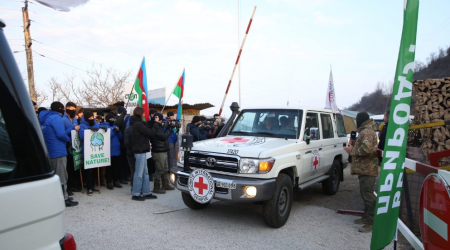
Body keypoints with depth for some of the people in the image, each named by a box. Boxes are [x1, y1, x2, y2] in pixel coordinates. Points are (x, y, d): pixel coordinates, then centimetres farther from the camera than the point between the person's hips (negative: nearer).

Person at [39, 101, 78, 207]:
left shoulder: (45, 118, 15)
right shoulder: (56, 118, -13)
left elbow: (51, 134, 18)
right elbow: (61, 134, -20)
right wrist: (68, 140, -1)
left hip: (49, 151, 9)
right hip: (58, 151, -9)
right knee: (61, 176, -3)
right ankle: (64, 199, 2)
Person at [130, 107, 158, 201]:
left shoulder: (137, 123, 15)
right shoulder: (138, 124, -16)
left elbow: (146, 131, 13)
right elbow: (150, 133, -15)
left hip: (140, 151, 10)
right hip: (140, 151, -10)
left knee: (145, 172, 13)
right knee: (139, 173, -3)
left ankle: (146, 192, 19)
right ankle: (135, 194, 5)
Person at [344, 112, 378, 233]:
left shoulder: (367, 132, -16)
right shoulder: (365, 131, 19)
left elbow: (366, 149, -29)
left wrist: (352, 151, -16)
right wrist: (353, 148, 10)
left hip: (367, 169, -11)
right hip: (364, 168, 11)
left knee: (368, 195, -7)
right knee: (365, 194, 18)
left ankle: (371, 223, -2)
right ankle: (366, 217, 29)